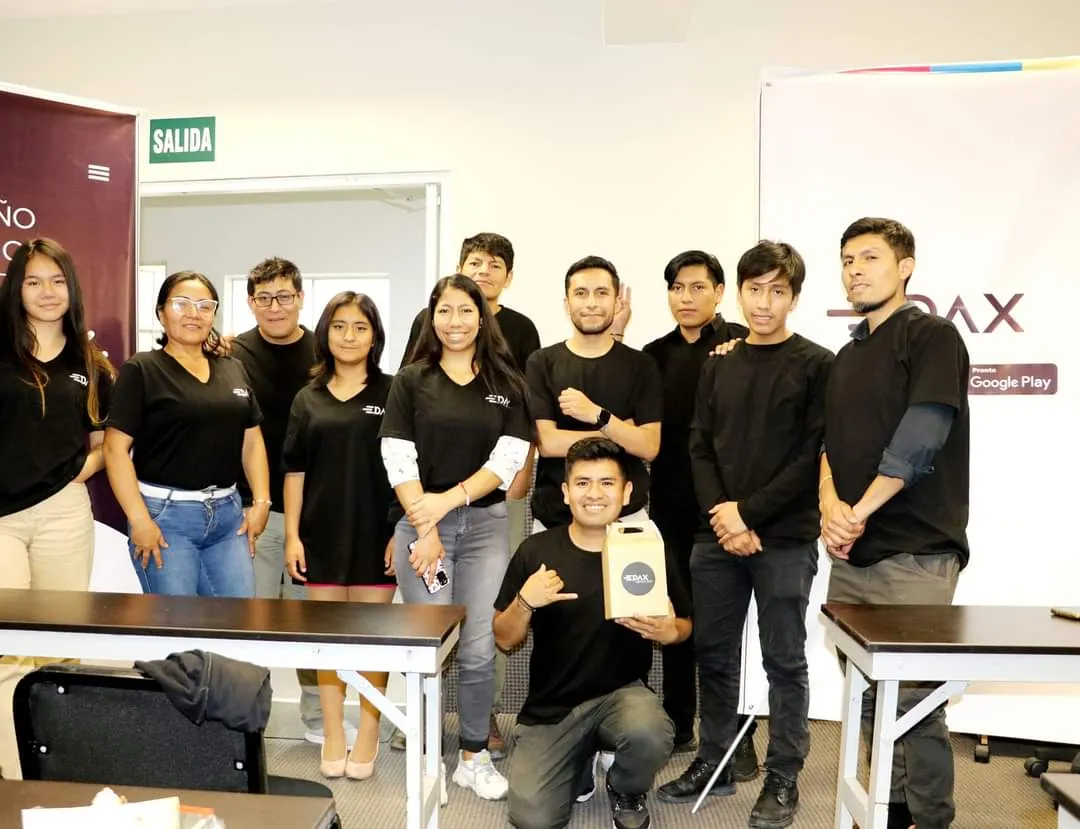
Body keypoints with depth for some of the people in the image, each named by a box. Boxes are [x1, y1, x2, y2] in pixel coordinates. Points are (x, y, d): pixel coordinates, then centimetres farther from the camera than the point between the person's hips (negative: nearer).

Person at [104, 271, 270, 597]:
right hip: (165, 513, -4)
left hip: (227, 512, 5)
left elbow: (252, 441, 13)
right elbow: (116, 447, -9)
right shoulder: (141, 370, -3)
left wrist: (261, 501, 2)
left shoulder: (233, 370, 12)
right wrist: (139, 519, -15)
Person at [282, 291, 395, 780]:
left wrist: (402, 532, -9)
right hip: (322, 533, 3)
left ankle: (367, 735, 19)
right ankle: (332, 735, 23)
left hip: (375, 533, -3)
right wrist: (291, 535, 2)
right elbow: (294, 469, 8)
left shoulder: (391, 393, 0)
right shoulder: (309, 398, 8)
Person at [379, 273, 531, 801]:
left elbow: (510, 458, -2)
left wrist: (450, 498, -13)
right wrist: (424, 529, -12)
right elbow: (397, 460, -3)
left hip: (486, 524, 1)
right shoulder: (411, 381, 5)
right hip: (420, 523, -1)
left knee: (479, 649, 0)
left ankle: (474, 755, 18)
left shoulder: (507, 384, 7)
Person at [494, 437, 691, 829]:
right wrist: (525, 601, -22)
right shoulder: (536, 551, -7)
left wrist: (668, 632, -18)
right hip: (551, 704, 1)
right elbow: (505, 640, -2)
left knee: (649, 735, -34)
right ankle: (579, 765, 22)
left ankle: (627, 791, 5)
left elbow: (684, 625, 6)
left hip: (623, 691, 0)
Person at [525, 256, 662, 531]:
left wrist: (598, 415, -20)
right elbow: (547, 442, -10)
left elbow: (649, 447, -6)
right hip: (555, 517, 0)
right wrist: (621, 433, -8)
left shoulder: (641, 366, 2)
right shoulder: (542, 363, 0)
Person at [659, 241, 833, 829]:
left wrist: (749, 511, -14)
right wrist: (722, 517, -8)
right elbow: (700, 448, 7)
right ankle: (714, 762, 27)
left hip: (786, 539, -4)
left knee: (784, 661, 6)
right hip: (716, 537, 5)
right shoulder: (719, 366, 12)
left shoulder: (817, 365, -2)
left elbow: (814, 455, -9)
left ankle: (783, 780, 20)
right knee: (713, 654, 11)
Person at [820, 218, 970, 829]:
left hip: (915, 554, -7)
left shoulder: (932, 336, -5)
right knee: (870, 697, 15)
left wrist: (860, 511, -14)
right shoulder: (847, 355, 17)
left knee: (914, 701, -1)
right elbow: (828, 442, 11)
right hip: (852, 555, 7)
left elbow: (919, 440, -17)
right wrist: (831, 506, -7)